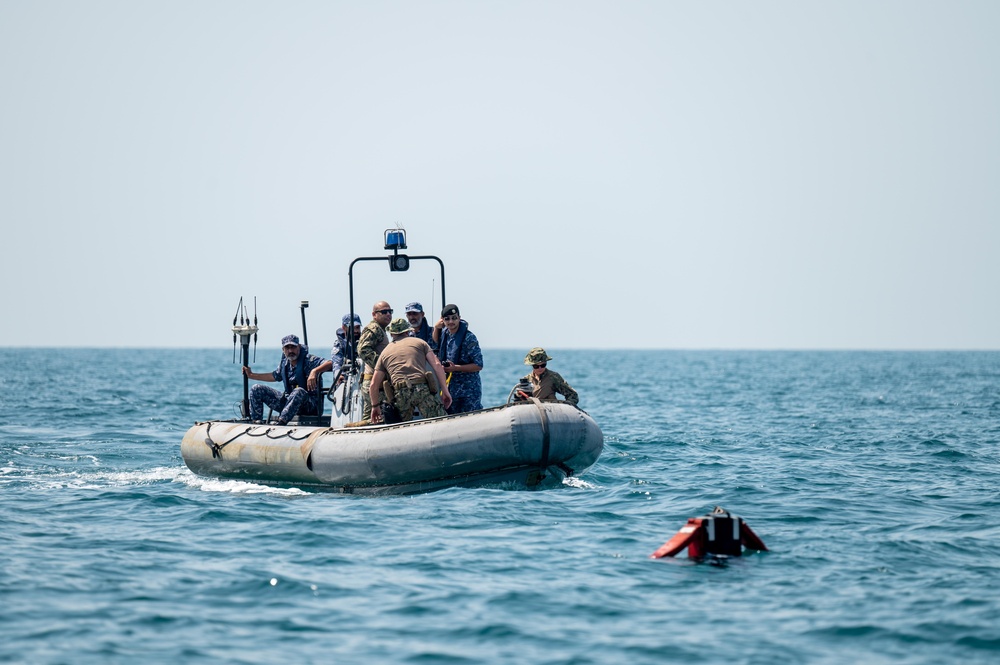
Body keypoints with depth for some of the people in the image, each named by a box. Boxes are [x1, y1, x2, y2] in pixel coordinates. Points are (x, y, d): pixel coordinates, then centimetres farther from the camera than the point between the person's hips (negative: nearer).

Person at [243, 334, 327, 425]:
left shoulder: (309, 360, -13)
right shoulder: (284, 363, 8)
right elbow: (275, 376, 29)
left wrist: (314, 371, -45)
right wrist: (251, 375, 30)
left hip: (311, 405, -7)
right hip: (289, 401, 7)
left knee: (299, 391, -43)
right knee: (256, 389, 3)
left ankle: (281, 422, -51)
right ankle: (255, 422, -7)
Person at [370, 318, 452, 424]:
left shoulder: (385, 352, 25)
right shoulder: (419, 342, 20)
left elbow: (373, 385, 21)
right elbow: (437, 365, 7)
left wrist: (375, 406, 34)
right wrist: (445, 391, 8)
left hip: (399, 393, 2)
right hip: (422, 388, -2)